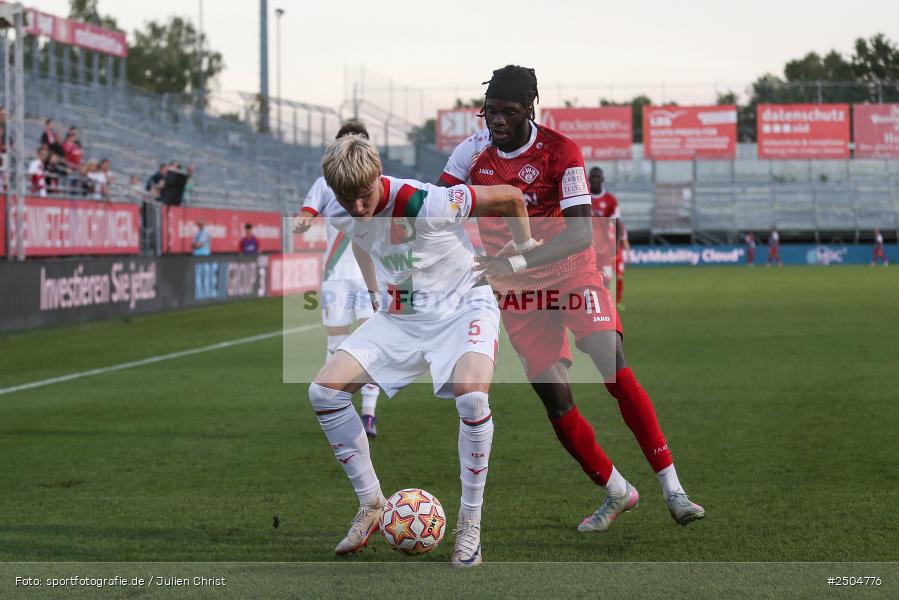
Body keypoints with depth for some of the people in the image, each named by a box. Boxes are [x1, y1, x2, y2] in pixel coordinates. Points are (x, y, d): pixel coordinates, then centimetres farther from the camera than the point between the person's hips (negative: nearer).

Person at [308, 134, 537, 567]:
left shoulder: (426, 204, -29)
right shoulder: (339, 215, -10)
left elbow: (511, 198, -17)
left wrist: (525, 256, -4)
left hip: (462, 307, -6)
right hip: (399, 315, 6)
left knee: (471, 394, -35)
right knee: (323, 391, -11)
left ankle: (470, 523, -16)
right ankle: (371, 505, 5)